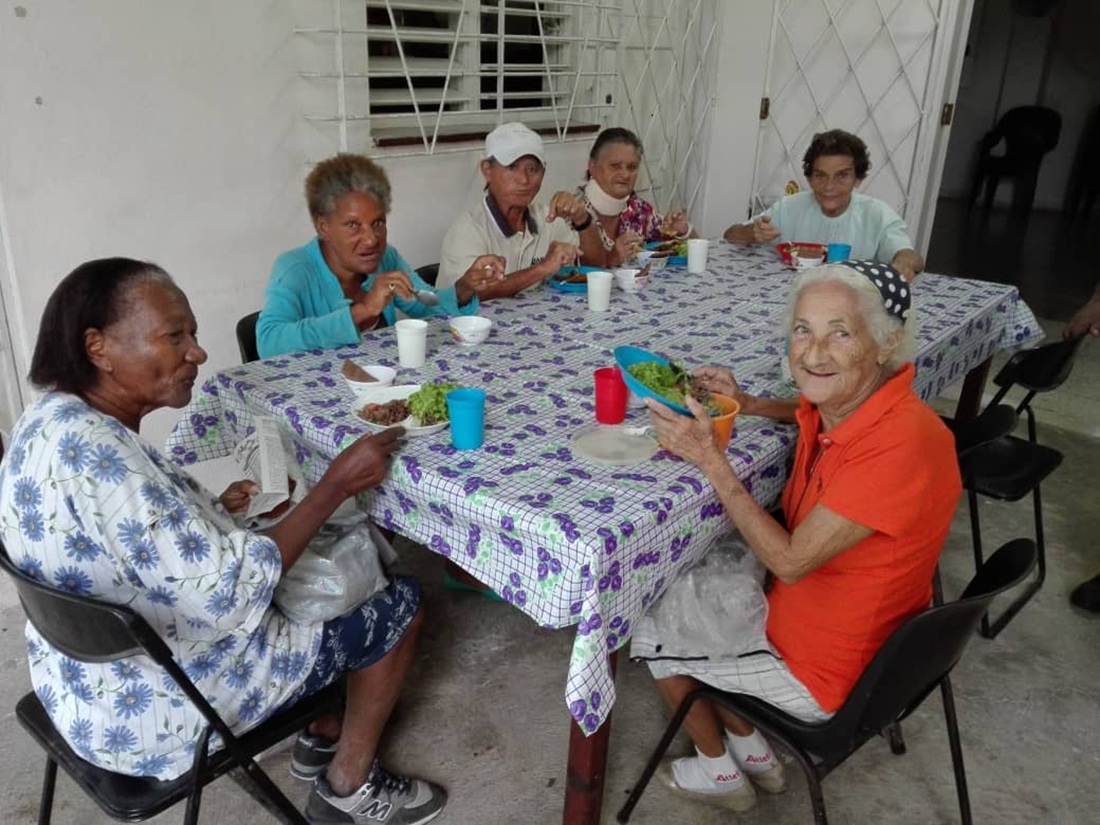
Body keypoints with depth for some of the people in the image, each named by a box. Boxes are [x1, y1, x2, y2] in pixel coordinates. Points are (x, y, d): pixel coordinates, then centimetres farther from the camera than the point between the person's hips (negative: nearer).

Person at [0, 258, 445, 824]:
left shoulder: (53, 421, -2)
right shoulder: (95, 452, -32)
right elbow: (228, 596, -31)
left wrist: (213, 512, 0)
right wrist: (337, 484, -25)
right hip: (148, 709, -9)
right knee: (398, 605, 2)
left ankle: (323, 736, 32)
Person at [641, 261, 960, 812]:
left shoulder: (900, 445, -34)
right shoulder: (854, 400, -9)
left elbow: (789, 560, -28)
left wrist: (710, 459, -27)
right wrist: (747, 405, 0)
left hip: (825, 669, -8)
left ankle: (720, 772, 35)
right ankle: (752, 753, 32)